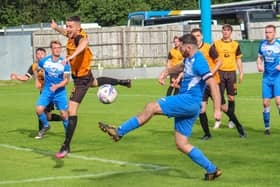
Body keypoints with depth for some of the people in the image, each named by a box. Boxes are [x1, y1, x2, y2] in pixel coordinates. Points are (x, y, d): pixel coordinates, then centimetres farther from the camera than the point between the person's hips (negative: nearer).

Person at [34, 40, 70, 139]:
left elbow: (66, 80, -10)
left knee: (63, 113, -5)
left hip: (60, 91, -1)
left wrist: (57, 86, -24)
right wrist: (37, 81, 8)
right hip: (47, 90, 2)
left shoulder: (65, 63, -12)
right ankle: (45, 126, 15)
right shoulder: (44, 61, -6)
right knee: (39, 109, -13)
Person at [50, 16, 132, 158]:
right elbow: (65, 32, 22)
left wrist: (72, 56, -74)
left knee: (72, 109, -15)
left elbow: (84, 42, -61)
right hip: (82, 75, 10)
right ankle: (122, 82, 67)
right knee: (94, 82, 42)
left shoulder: (79, 37, -32)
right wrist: (56, 27, 11)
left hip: (82, 79, -10)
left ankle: (66, 146, -10)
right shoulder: (73, 34, -7)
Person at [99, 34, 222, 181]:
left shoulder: (198, 61, -15)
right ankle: (211, 170, 13)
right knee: (182, 145, 9)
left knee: (151, 108, -15)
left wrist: (217, 109, -27)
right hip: (186, 104, 11)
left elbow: (213, 84, -22)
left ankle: (119, 132, -7)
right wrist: (167, 72, 22)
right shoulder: (189, 59, 14)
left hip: (189, 101, -11)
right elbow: (182, 67, 40)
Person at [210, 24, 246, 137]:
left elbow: (238, 60, 11)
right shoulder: (216, 44, 5)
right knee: (219, 97, -3)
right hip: (220, 72, -1)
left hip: (231, 72, 1)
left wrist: (241, 73, 5)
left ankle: (231, 119, 12)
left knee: (231, 97, 2)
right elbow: (213, 58, 9)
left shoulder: (235, 45, 8)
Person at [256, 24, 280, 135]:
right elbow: (259, 57, 18)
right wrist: (259, 65, -1)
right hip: (266, 77, 4)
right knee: (265, 102, 3)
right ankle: (267, 127, 15)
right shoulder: (262, 44, 6)